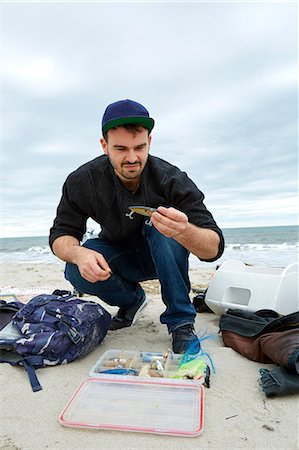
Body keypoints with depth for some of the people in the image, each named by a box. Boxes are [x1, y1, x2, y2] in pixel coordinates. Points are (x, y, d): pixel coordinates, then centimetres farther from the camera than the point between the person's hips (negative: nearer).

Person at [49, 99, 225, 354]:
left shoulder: (171, 179, -27)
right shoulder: (83, 181, -19)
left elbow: (214, 249, -33)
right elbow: (61, 235, -13)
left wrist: (184, 231, -57)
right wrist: (78, 253, -38)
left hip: (162, 256, -1)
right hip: (119, 255, 2)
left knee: (163, 225, -33)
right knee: (77, 272, -26)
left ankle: (181, 322, -18)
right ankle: (132, 299, 6)